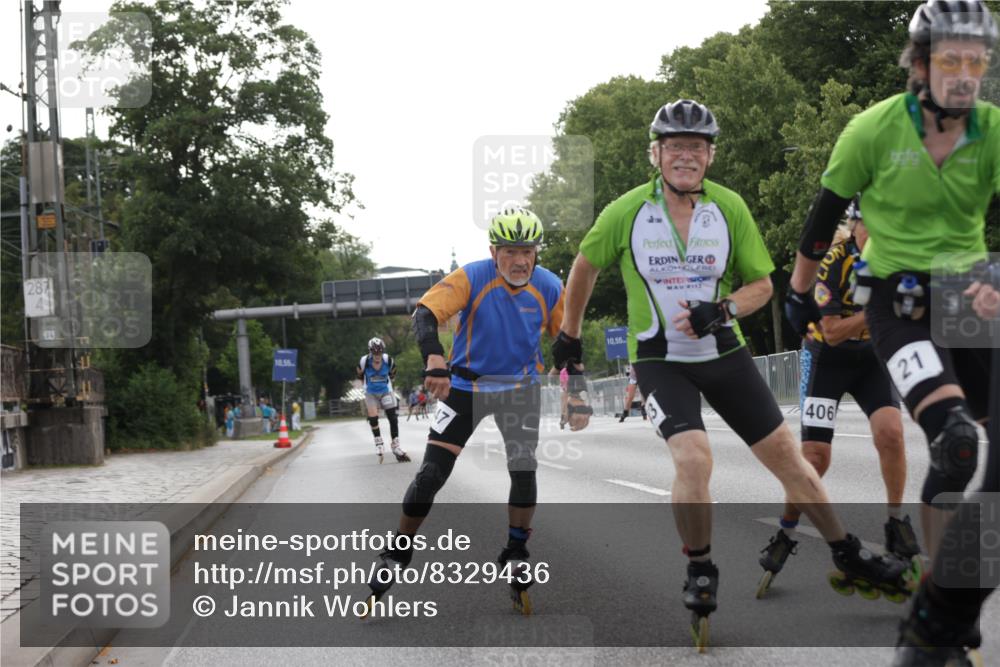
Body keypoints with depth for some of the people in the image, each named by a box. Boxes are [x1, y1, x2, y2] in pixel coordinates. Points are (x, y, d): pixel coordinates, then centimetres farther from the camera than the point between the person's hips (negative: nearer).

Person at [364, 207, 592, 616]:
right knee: (431, 475, -8)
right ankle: (396, 556, 7)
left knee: (524, 471, -13)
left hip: (520, 387, 2)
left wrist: (577, 398, -8)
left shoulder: (549, 288, -12)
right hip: (466, 386, -2)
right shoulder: (471, 279, -21)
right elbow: (425, 313, -32)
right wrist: (435, 360, -50)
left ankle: (516, 557, 7)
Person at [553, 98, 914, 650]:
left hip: (723, 354, 3)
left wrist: (721, 310, -18)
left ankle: (848, 555, 21)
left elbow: (762, 285, 1)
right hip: (660, 358, -2)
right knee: (694, 459, -24)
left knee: (785, 455, 4)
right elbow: (585, 268, 7)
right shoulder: (626, 212, -11)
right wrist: (569, 334, 17)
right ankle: (700, 572, -2)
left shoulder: (729, 207, -7)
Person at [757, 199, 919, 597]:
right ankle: (785, 536, 11)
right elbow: (832, 332, -25)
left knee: (890, 432, -20)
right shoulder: (834, 258, -25)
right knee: (815, 455, -9)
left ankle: (896, 524, -1)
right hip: (826, 356, -3)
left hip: (872, 354, 3)